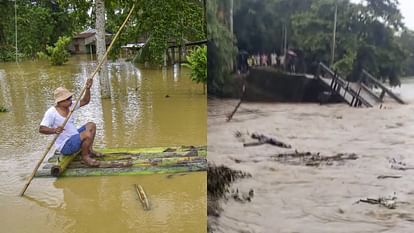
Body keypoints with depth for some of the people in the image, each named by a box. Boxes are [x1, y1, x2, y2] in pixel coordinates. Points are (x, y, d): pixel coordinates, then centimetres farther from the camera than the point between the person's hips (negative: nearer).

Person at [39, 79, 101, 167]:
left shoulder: (69, 106, 3)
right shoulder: (51, 112, -21)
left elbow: (85, 101, 6)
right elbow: (41, 129, -27)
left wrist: (87, 89, -10)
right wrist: (54, 130, -45)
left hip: (74, 137, 9)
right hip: (65, 146, -9)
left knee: (91, 125, 12)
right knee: (87, 134, -29)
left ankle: (89, 150, 15)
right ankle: (85, 156, -6)